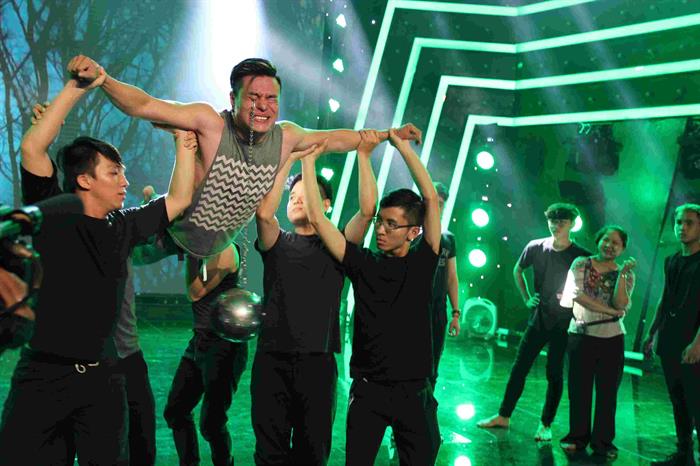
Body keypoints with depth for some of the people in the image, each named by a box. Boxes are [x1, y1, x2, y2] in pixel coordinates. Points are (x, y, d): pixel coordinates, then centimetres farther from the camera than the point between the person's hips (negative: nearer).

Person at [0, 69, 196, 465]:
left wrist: (184, 145, 13)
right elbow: (33, 147, -15)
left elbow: (179, 200, 18)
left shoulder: (124, 227, 8)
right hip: (43, 373, -4)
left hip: (102, 375, 4)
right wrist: (78, 88, -15)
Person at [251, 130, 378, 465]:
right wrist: (290, 159, -12)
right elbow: (263, 212, -12)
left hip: (317, 361, 0)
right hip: (272, 359, 1)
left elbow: (368, 209, -8)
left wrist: (363, 156, -11)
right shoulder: (277, 244, 8)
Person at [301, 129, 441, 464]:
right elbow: (316, 217, -5)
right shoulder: (363, 263, -1)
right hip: (367, 390, 0)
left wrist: (401, 144, -11)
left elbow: (431, 199, -10)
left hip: (414, 392, 0)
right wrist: (308, 160, -5)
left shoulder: (422, 263, -2)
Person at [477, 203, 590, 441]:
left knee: (554, 374, 5)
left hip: (563, 324, -3)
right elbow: (517, 271, 16)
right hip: (538, 319, 3)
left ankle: (546, 425, 17)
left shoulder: (581, 256, -10)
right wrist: (526, 298, 9)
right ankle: (503, 416, 19)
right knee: (519, 368, 7)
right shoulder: (536, 247, -1)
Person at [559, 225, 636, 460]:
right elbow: (577, 294, -13)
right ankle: (578, 436, 20)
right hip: (581, 334, -1)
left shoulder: (625, 274, 4)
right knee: (579, 388, 6)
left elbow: (621, 305, -11)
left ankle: (603, 441, 19)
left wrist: (621, 274, -16)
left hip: (611, 339, 1)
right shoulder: (581, 264, 1)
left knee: (607, 392, 6)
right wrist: (610, 311, -13)